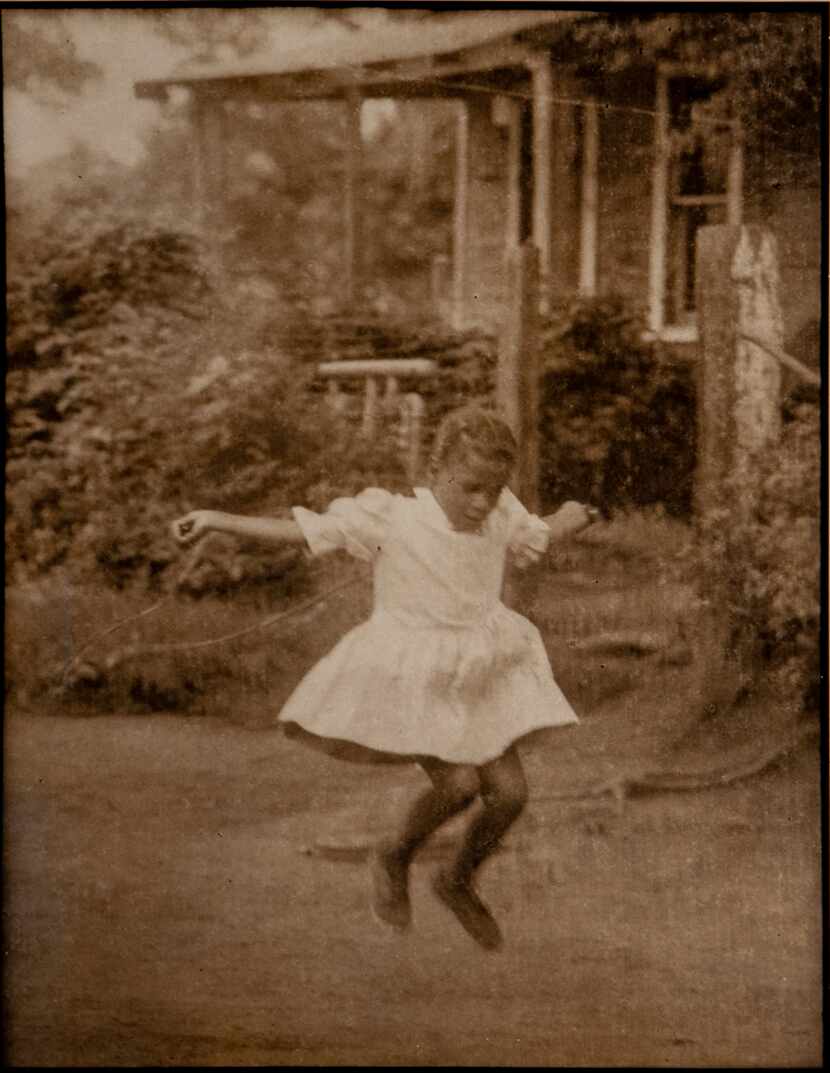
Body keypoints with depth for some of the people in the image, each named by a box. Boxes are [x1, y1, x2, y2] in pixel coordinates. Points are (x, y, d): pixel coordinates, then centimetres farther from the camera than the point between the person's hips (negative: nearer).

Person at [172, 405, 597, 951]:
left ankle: (459, 881, 27)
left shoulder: (500, 517, -1)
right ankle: (395, 857, 12)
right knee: (459, 782, -19)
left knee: (510, 792, -1)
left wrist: (568, 522, 1)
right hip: (410, 680, -5)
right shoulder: (393, 520, -15)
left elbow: (535, 537, 22)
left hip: (479, 678, 5)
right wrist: (217, 520, -16)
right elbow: (301, 529, -13)